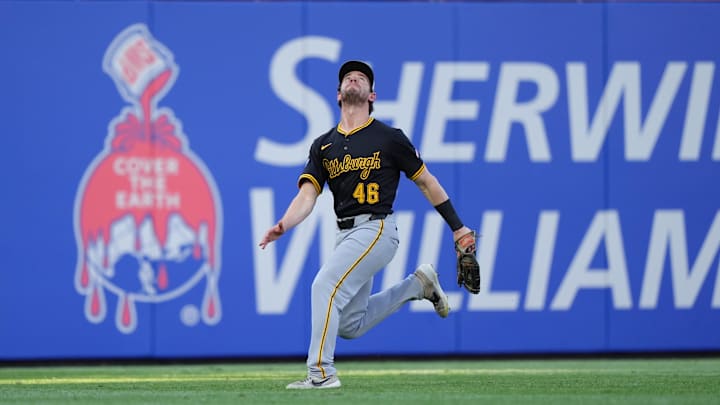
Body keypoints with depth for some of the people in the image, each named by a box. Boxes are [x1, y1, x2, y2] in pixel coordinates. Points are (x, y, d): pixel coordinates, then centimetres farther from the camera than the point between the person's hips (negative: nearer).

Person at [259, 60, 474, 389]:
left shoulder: (389, 138, -2)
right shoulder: (323, 146, 10)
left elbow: (426, 182, 5)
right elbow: (307, 195, -1)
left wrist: (458, 228, 4)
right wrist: (283, 226, -21)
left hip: (376, 229, -7)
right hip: (345, 235, 7)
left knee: (325, 286, -23)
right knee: (350, 326, 11)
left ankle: (321, 372, -19)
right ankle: (416, 285, 29)